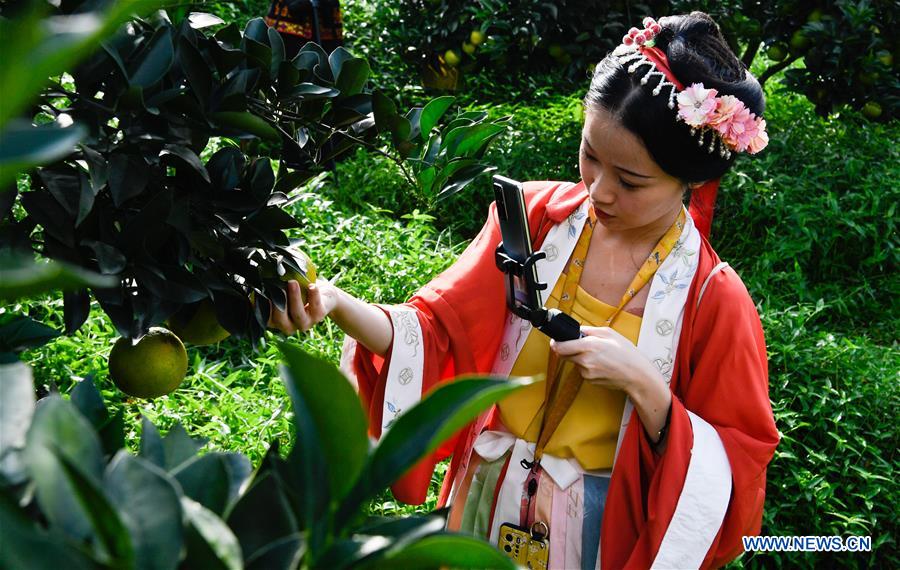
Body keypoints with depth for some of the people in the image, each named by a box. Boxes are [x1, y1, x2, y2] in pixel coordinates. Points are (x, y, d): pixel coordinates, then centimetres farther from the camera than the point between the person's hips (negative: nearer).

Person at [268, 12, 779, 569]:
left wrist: (643, 385, -27)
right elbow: (438, 329, -10)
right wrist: (334, 303, -27)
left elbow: (729, 476, -13)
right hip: (486, 507, 3)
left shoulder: (714, 301, -18)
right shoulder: (533, 217, -11)